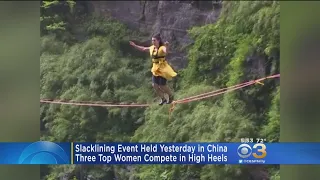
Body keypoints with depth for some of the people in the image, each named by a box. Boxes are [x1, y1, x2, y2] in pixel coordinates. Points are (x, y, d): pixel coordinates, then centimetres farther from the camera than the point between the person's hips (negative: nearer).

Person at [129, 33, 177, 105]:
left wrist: (166, 46, -61)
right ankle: (163, 99, 20)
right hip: (155, 69, 7)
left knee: (162, 86, -6)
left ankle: (171, 96, 24)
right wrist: (134, 45, 23)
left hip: (163, 69, -7)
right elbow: (143, 49, 23)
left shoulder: (162, 48, -16)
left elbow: (166, 51, -41)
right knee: (154, 85, 1)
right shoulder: (152, 48, 6)